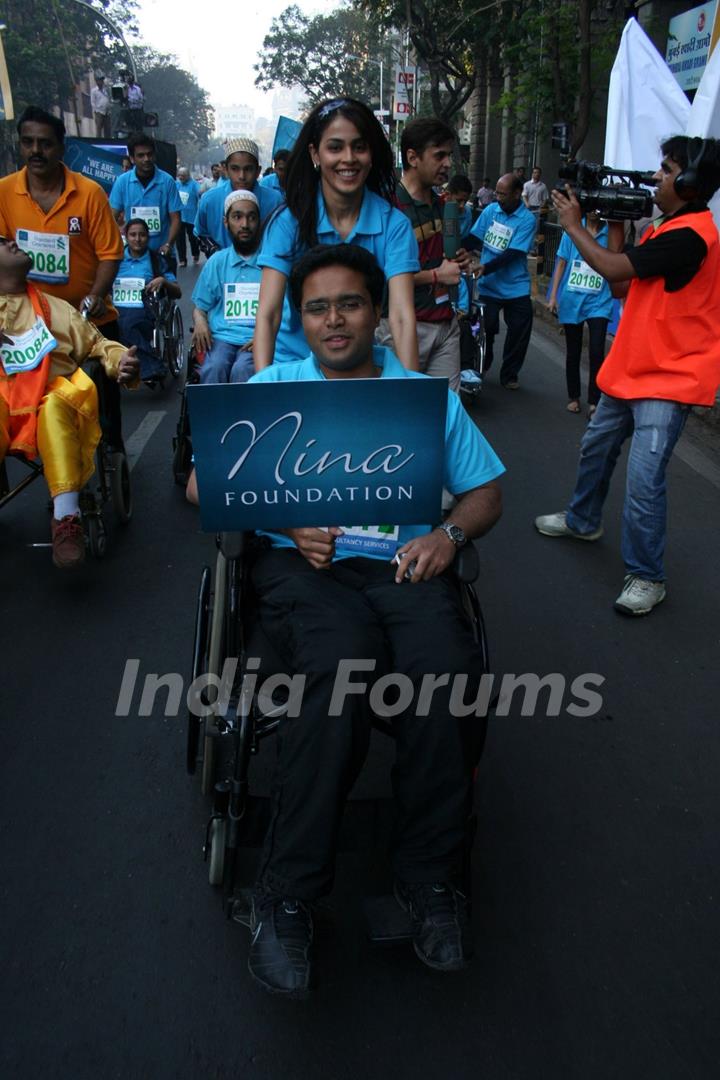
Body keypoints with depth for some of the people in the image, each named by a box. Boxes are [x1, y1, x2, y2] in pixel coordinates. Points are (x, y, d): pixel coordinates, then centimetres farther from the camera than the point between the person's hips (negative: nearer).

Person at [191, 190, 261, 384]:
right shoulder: (216, 262, 14)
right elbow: (200, 308, 19)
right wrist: (200, 321, -6)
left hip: (258, 340, -2)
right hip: (222, 336, 2)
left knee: (242, 370, -34)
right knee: (213, 368, -31)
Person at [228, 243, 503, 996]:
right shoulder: (269, 388, 17)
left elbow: (485, 490, 19)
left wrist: (449, 533, -4)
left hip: (403, 565, 2)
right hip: (301, 564, -1)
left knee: (450, 672, -31)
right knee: (340, 672, -34)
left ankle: (427, 876, -11)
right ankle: (284, 895, -20)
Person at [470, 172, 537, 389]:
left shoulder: (527, 220, -13)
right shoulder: (490, 210, 0)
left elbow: (512, 254, -20)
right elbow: (474, 237, 2)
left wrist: (486, 268, -30)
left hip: (516, 288, -2)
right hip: (488, 286, 2)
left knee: (519, 332, 4)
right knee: (484, 330, 7)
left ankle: (509, 375, 20)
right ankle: (478, 370, 28)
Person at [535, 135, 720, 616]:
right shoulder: (664, 230, 12)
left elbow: (614, 269, -21)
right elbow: (621, 286, 11)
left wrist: (573, 224, -8)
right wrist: (615, 226, 7)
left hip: (669, 379, -10)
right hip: (631, 369, 10)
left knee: (643, 478, -15)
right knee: (596, 446, 22)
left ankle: (647, 577, -1)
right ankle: (584, 520, 45)